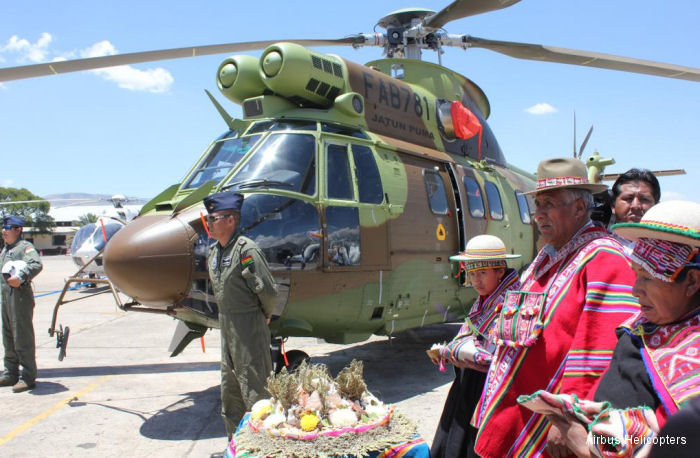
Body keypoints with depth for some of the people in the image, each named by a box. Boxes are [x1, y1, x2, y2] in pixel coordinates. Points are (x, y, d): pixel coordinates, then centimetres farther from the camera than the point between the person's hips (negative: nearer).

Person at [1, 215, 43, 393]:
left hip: (20, 296, -10)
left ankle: (28, 378, -3)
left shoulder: (25, 247, -7)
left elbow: (36, 264, -23)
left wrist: (21, 278, -35)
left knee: (23, 338, -8)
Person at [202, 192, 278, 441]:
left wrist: (265, 316, -6)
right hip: (227, 326, 9)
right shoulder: (214, 251, 7)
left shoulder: (246, 249, -19)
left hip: (249, 328, -9)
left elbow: (268, 290, -21)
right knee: (229, 389, 19)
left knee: (254, 388, -1)